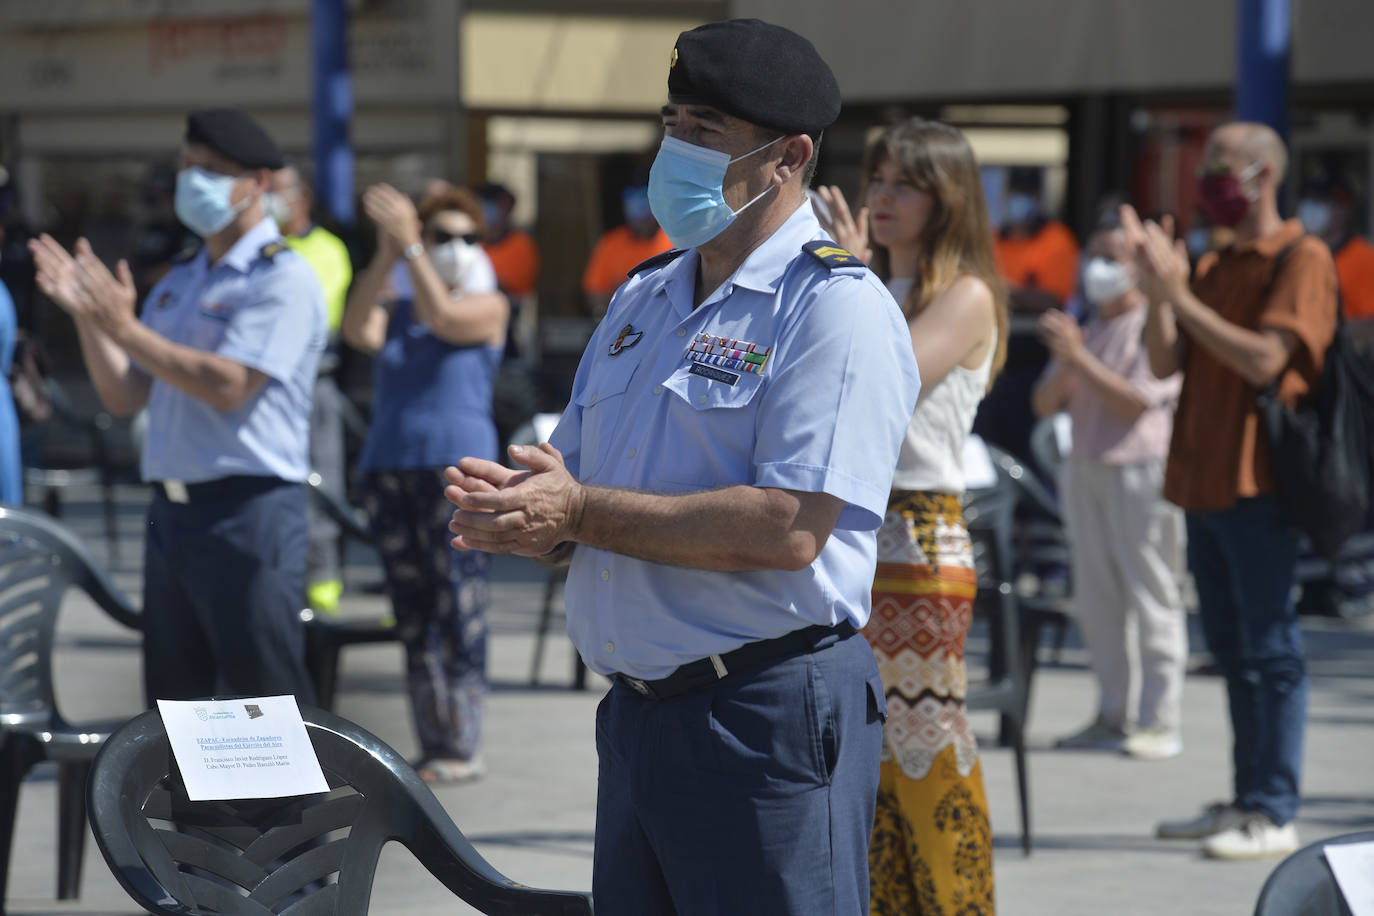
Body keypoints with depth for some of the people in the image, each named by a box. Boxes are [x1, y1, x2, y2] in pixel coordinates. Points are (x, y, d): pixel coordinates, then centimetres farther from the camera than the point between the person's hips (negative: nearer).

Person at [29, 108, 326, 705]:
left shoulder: (282, 278, -8)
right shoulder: (179, 283, 17)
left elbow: (228, 386, -19)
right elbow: (124, 397, 16)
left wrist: (125, 327, -18)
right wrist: (86, 315, 2)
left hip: (248, 513, -8)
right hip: (171, 511, 8)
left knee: (266, 695, -7)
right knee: (173, 703, 11)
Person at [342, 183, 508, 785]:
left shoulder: (487, 306, 6)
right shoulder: (394, 310, 16)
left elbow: (443, 319, -15)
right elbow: (358, 332, -6)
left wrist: (408, 245, -15)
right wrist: (385, 256, -14)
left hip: (456, 464, -5)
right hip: (388, 465, 5)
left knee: (458, 606, -9)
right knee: (411, 612, 5)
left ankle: (462, 749, -8)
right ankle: (432, 747, 8)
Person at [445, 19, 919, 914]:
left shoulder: (838, 307, -11)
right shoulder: (644, 297, 16)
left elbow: (787, 530, -22)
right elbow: (572, 481, 19)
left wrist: (582, 514, -19)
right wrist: (510, 503, -6)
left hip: (771, 715, -8)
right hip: (637, 710, 8)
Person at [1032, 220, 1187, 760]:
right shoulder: (1086, 332, 19)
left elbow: (1134, 402, -14)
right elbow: (1044, 404, 14)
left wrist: (1079, 357, -16)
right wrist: (1064, 364, -5)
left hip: (1141, 474, -7)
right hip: (1085, 471, 7)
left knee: (1152, 599, -7)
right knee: (1097, 601, 7)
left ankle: (1159, 722, -6)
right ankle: (1114, 713, 13)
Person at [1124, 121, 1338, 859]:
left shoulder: (1302, 259, -6)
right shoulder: (1215, 267, 18)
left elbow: (1264, 360, -17)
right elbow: (1166, 363, 11)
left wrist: (1179, 294, -16)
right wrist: (1156, 288, -4)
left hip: (1259, 485, -8)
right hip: (1205, 482, 8)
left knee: (1270, 649, -7)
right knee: (1231, 651, 11)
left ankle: (1275, 814, -6)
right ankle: (1246, 801, 17)